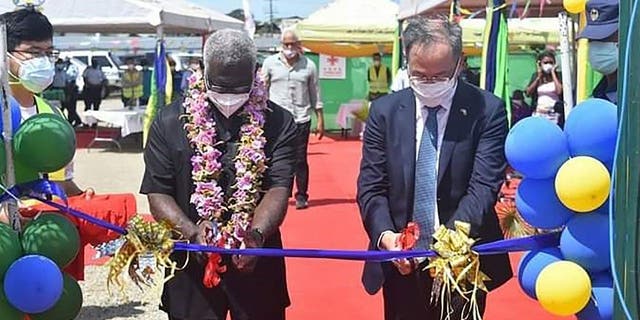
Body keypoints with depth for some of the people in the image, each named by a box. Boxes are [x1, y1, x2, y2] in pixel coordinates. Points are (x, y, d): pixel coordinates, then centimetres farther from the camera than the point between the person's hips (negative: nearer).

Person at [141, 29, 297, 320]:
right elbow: (157, 193, -3)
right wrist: (192, 232, -21)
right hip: (192, 264, 0)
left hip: (256, 263, 0)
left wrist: (257, 235, -30)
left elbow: (278, 189, -11)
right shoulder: (170, 122, 0)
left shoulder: (278, 123, -2)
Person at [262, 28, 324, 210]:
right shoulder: (270, 63, 5)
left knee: (300, 160, 2)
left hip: (301, 120, 0)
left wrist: (320, 120, 8)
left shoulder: (309, 65, 6)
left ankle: (301, 196, 12)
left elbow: (315, 95, 10)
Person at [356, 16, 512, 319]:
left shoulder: (487, 111, -8)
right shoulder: (385, 111, 0)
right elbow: (371, 186, -2)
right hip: (401, 264, 2)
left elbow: (483, 186, -16)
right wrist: (384, 234, -21)